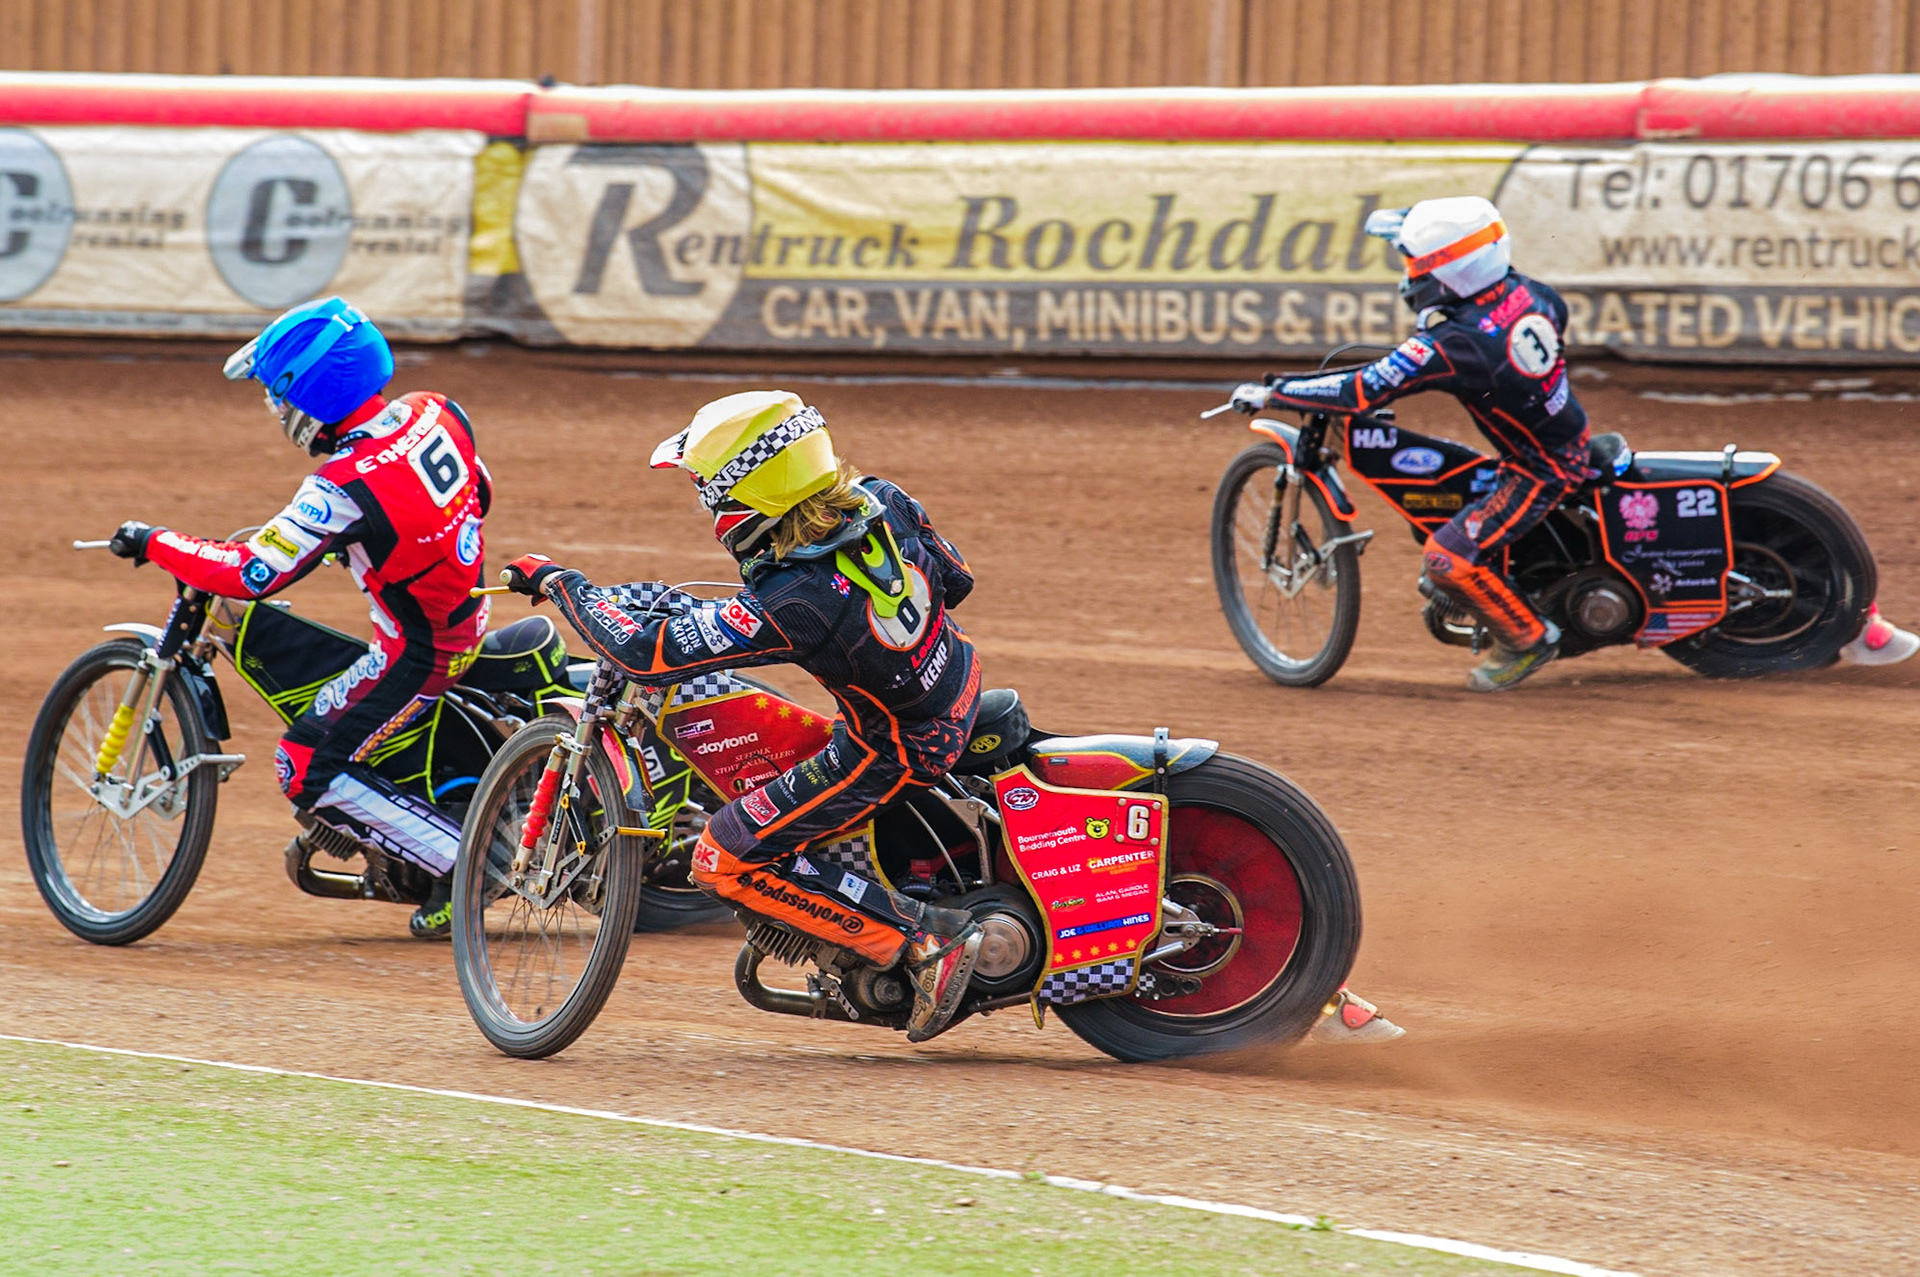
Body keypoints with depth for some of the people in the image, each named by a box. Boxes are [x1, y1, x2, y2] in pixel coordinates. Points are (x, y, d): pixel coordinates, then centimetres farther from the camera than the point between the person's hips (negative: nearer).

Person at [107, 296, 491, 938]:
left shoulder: (345, 487, -29)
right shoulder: (436, 412, -7)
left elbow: (252, 574, -25)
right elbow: (478, 492, 12)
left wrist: (154, 544, -13)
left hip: (417, 654, -9)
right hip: (470, 615, 9)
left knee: (307, 767, -5)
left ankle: (457, 861, -8)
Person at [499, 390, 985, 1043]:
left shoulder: (788, 605, -33)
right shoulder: (884, 503, -13)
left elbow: (644, 651, -29)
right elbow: (956, 579, 6)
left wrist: (557, 581, -15)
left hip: (899, 752, -8)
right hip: (960, 685, 8)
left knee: (726, 860, -1)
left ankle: (924, 939, -5)